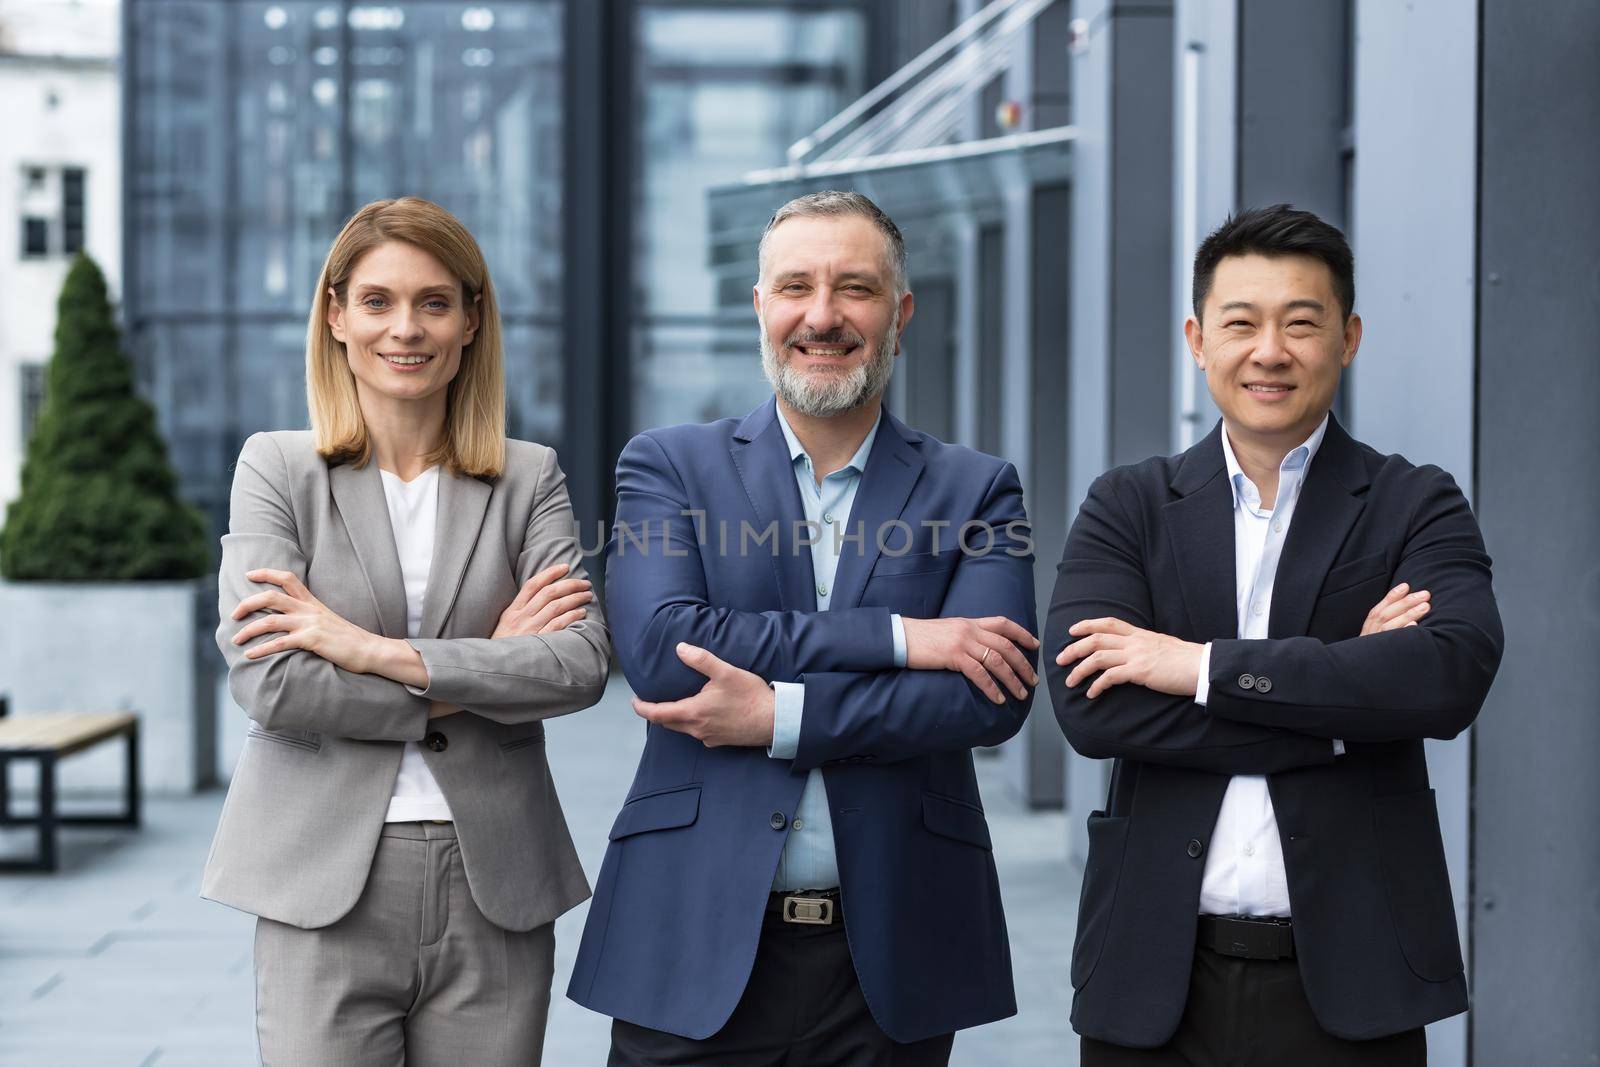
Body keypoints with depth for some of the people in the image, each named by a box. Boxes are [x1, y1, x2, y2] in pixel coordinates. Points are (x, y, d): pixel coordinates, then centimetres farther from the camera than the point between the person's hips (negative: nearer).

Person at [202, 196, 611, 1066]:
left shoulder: (530, 479, 7)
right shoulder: (276, 468, 3)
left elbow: (582, 663, -7)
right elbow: (269, 681, -9)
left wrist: (378, 651, -14)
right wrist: (481, 675, -8)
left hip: (495, 893, 2)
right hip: (327, 893, -1)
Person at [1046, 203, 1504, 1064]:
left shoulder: (1417, 507, 3)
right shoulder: (1126, 507, 6)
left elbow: (1453, 675, -16)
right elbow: (1087, 704, -10)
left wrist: (1204, 666, -16)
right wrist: (1337, 712, -13)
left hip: (1347, 984, -1)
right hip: (1157, 974, 1)